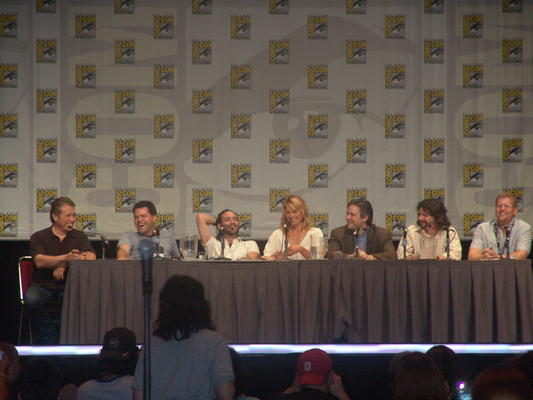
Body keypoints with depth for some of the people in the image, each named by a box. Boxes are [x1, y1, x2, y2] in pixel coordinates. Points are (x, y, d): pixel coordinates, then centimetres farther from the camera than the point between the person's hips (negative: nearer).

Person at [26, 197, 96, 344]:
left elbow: (91, 258, -6)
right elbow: (40, 261, -13)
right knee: (31, 299, -35)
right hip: (43, 286, -1)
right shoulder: (39, 237, 5)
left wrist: (63, 266, -17)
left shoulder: (79, 237, 12)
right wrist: (66, 258, -29)